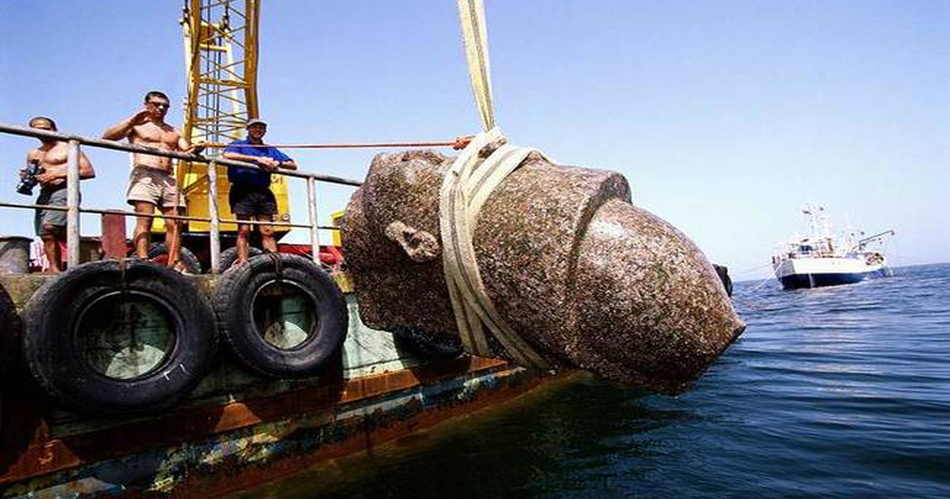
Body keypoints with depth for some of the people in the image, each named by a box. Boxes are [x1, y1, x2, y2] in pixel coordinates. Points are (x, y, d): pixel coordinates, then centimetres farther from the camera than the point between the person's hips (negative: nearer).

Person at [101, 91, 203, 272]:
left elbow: (186, 152, 16)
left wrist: (194, 150, -9)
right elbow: (107, 136, 2)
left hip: (169, 179, 4)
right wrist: (131, 121, -9)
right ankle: (142, 261, -27)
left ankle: (175, 264, -4)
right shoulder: (137, 125, 15)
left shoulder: (173, 132, 28)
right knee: (144, 219, -18)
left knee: (174, 223, -3)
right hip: (144, 175, -4)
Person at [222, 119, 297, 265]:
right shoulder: (239, 145, 14)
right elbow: (227, 155, -11)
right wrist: (257, 158, -14)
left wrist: (278, 163, -4)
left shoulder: (270, 150, 25)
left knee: (268, 231, -4)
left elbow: (293, 165, 18)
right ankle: (243, 264, -10)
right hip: (243, 191, -3)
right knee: (244, 230, -8)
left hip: (263, 192, 3)